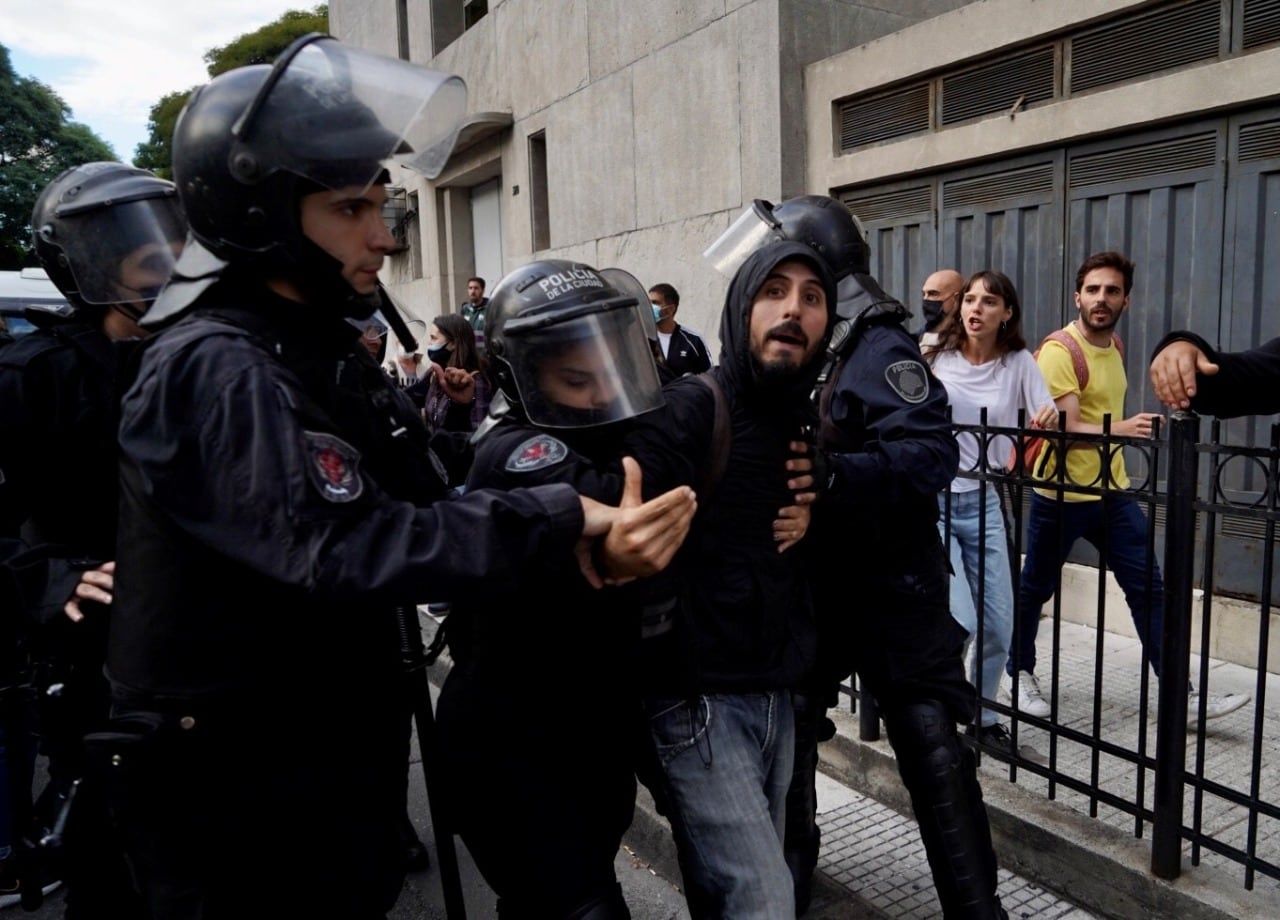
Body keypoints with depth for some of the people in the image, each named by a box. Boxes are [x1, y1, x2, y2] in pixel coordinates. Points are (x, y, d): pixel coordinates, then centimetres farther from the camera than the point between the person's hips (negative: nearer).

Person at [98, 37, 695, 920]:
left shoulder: (329, 356, 9)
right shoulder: (214, 370, -21)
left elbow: (422, 511, 4)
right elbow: (342, 548, -33)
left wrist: (577, 535, -10)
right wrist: (561, 516, -31)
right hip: (244, 799, -8)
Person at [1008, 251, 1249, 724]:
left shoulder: (1114, 345, 9)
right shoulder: (1059, 350, -18)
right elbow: (1065, 429, -26)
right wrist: (1122, 430, -41)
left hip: (1113, 490, 7)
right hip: (1060, 495, -7)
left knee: (1149, 588, 4)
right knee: (1034, 589, 8)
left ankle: (1182, 693, 10)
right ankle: (1021, 673, 27)